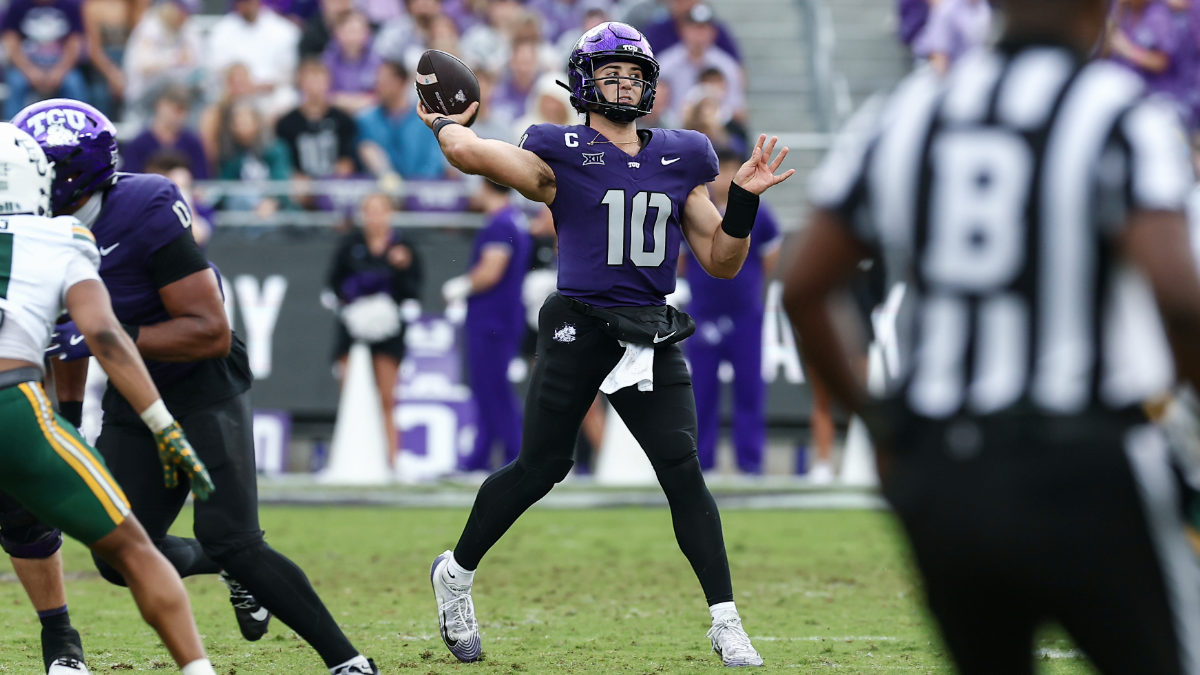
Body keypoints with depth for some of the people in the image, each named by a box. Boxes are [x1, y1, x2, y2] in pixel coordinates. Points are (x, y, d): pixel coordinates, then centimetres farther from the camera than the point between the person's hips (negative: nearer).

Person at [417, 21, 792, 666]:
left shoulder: (678, 159, 13)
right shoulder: (559, 155, -3)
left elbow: (721, 261, 14)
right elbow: (471, 152, -19)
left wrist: (743, 199, 0)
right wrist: (445, 124, 2)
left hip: (651, 339, 3)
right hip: (578, 330, -3)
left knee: (682, 470, -6)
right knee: (539, 468, 1)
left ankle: (726, 623, -5)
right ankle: (456, 573, 24)